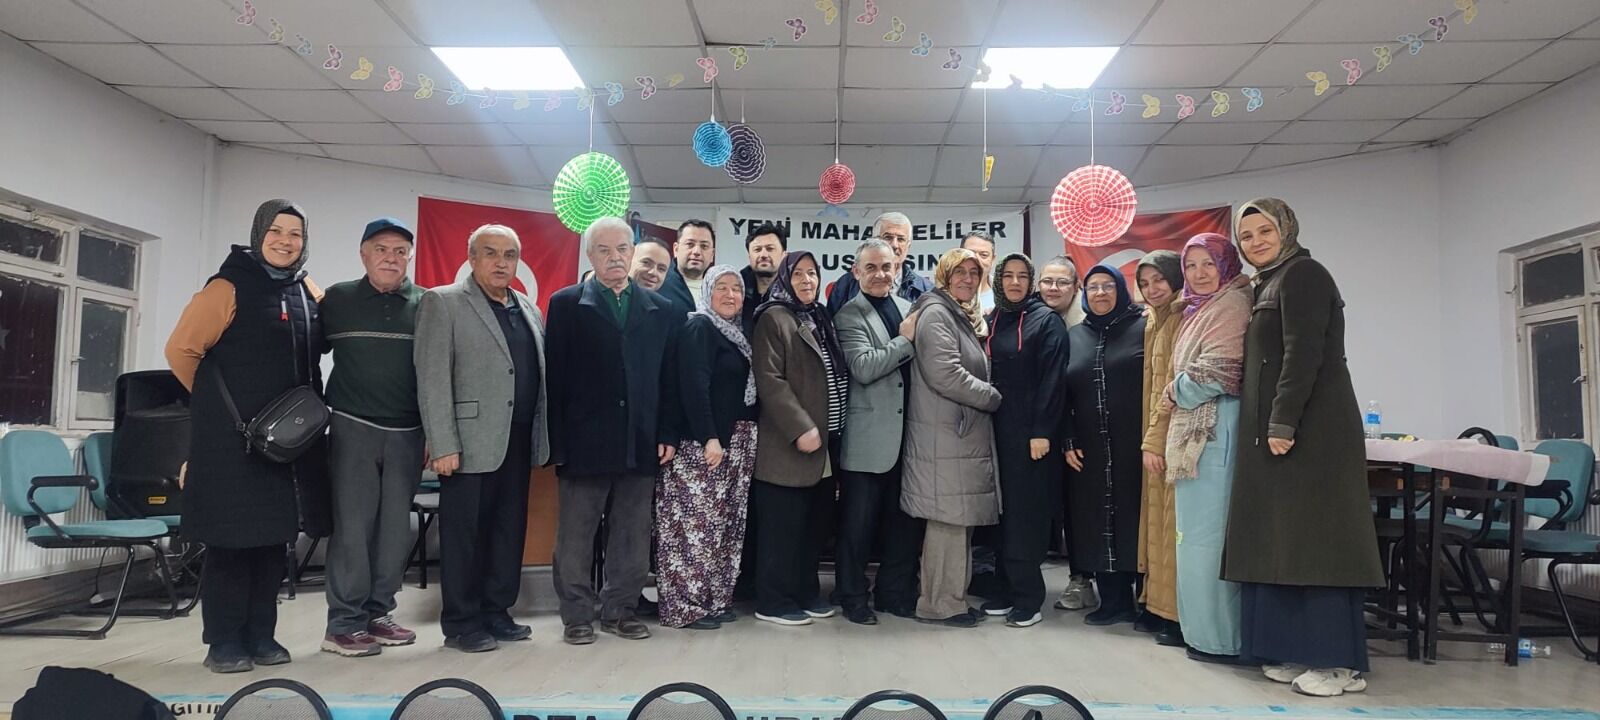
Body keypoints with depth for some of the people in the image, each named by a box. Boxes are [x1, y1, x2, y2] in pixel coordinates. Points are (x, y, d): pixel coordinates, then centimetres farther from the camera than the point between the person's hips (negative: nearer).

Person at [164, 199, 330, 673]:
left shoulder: (309, 294, 10)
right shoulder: (229, 288, -6)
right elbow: (181, 350, -5)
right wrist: (217, 403, 3)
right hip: (233, 438, -5)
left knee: (273, 536, 10)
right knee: (231, 537, 0)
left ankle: (261, 636, 20)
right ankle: (224, 643, 10)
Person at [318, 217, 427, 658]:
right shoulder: (337, 300, 4)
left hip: (407, 434, 2)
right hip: (353, 428, -2)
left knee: (396, 527, 6)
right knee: (352, 526, -2)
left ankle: (378, 613, 17)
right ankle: (344, 624, 5)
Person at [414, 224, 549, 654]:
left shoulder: (529, 310, 16)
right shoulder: (443, 302, -2)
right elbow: (433, 379, -9)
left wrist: (542, 437, 6)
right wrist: (443, 445, -16)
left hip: (519, 442, 6)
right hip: (471, 442, -6)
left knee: (510, 531, 11)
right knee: (464, 534, 3)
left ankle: (496, 612, 23)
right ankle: (461, 623, 14)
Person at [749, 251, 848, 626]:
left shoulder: (821, 318, 17)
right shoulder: (773, 318, -6)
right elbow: (769, 379, -15)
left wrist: (831, 430, 13)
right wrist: (801, 428, -21)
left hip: (824, 444, 8)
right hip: (789, 445, -7)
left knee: (812, 524, 14)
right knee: (782, 526, -1)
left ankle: (806, 592, 25)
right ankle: (773, 602, 8)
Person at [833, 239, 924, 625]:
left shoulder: (909, 309, 13)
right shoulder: (849, 315, -5)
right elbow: (864, 367, -18)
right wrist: (906, 339, -14)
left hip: (909, 433, 6)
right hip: (869, 437, -5)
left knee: (906, 521, 13)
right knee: (859, 524, 5)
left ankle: (895, 592, 27)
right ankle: (853, 597, 19)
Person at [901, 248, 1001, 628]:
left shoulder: (964, 317, 21)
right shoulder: (936, 313, -10)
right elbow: (946, 375, -20)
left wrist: (988, 396, 9)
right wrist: (995, 397, -10)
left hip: (965, 433, 10)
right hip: (945, 436, -10)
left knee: (958, 519, 12)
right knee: (950, 518, -5)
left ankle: (950, 597, 20)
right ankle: (941, 603, 3)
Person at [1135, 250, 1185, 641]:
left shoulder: (1184, 320, -12)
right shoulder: (1155, 321, 18)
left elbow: (1176, 386, -17)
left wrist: (1154, 441, -16)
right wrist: (1150, 440, 13)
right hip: (1156, 438, 9)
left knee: (1173, 524, -6)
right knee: (1156, 522, 12)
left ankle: (1181, 616, 1)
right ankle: (1159, 605, 19)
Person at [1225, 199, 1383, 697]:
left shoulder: (1302, 274, -6)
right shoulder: (1269, 284, 22)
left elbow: (1304, 353, -17)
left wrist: (1283, 423, -22)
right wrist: (1269, 426, 16)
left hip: (1308, 428, -10)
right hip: (1276, 428, 10)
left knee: (1312, 537, -9)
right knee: (1284, 539, 7)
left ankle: (1339, 661, -5)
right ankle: (1300, 651, 11)